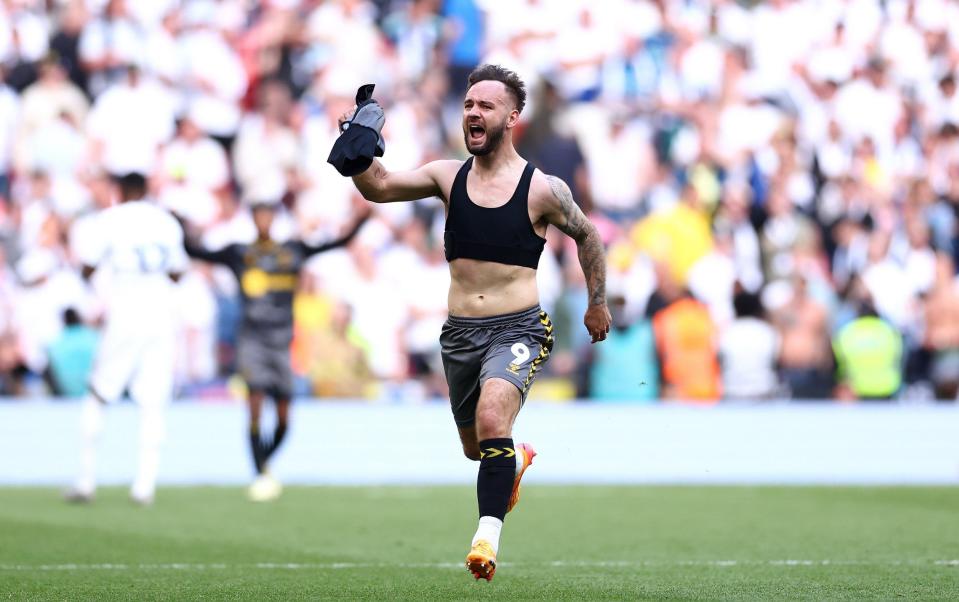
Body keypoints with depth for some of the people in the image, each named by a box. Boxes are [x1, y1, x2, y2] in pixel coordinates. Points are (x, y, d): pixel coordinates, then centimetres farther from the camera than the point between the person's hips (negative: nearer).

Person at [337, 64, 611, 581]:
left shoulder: (542, 189, -5)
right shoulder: (448, 176, 4)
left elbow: (586, 235, 12)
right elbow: (379, 188, -7)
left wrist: (598, 302, 16)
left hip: (517, 329, -5)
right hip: (459, 331, 5)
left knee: (492, 418, -31)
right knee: (475, 448, 20)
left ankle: (488, 537, -32)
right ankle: (517, 461, 55)